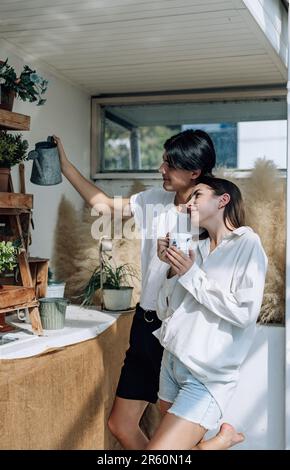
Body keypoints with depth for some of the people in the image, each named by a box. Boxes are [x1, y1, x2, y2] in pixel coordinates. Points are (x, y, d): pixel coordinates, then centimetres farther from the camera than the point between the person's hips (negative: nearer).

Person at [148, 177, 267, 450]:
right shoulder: (196, 248, 9)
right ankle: (222, 440, 34)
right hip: (171, 360, 7)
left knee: (160, 448, -13)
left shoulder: (247, 243, -7)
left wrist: (191, 275, -12)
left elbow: (245, 313, -17)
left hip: (207, 374, -6)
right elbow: (165, 311, 9)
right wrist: (173, 269, -6)